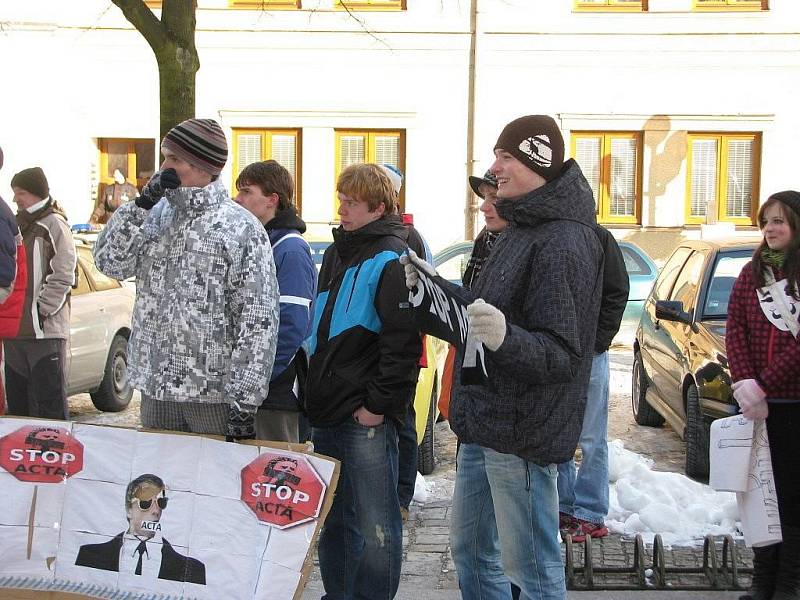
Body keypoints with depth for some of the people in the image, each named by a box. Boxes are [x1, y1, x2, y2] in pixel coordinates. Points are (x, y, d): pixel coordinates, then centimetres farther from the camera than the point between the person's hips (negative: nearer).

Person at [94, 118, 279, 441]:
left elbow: (258, 320, -12)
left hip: (214, 393, -5)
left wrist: (244, 401, -17)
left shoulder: (242, 227, -9)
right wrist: (142, 204, -7)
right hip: (154, 389, 5)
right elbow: (109, 262, 2)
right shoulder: (157, 215, 10)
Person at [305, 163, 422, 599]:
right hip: (325, 412, 8)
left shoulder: (391, 260, -11)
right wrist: (316, 391, 17)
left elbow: (403, 341, -16)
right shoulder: (337, 254, 15)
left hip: (367, 418, -8)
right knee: (333, 518, 17)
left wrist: (379, 404, -17)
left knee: (374, 524, 1)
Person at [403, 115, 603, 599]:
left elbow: (560, 354, -23)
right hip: (485, 421, 10)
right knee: (470, 547, 20)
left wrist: (505, 338, -41)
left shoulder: (565, 242, -19)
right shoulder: (520, 230, 12)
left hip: (522, 432, -10)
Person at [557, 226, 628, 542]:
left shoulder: (597, 237, -3)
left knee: (591, 439, 2)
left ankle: (590, 515, 10)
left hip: (589, 354, -4)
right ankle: (563, 507, 21)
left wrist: (597, 342, -9)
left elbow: (617, 292, -3)